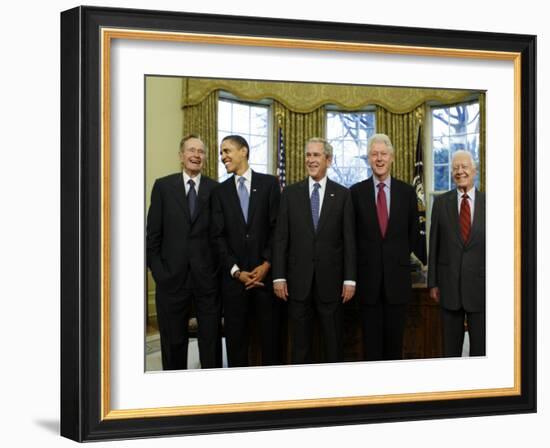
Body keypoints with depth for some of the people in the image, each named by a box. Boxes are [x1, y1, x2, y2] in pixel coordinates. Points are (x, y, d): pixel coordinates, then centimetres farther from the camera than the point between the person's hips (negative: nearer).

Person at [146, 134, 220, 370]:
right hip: (172, 276, 0)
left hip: (207, 276, 0)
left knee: (211, 338, 6)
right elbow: (153, 233, 2)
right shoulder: (163, 186, 3)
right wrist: (157, 270, -4)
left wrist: (220, 269, -2)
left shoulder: (215, 189, 2)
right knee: (173, 340, 9)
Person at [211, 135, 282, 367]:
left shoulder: (269, 183, 3)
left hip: (266, 272, -1)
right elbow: (219, 235, 3)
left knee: (270, 334, 3)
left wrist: (267, 264, -9)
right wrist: (236, 271, -8)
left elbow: (278, 226, -1)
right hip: (234, 276, 2)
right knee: (236, 336, 6)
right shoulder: (220, 191, 9)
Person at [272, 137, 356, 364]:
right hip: (298, 280, 1)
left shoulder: (342, 194, 3)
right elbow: (281, 237, 3)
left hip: (330, 280, -1)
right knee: (300, 345, 7)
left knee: (334, 344, 6)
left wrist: (350, 279, -4)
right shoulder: (291, 193, 6)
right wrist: (279, 276, -4)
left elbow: (349, 239, 1)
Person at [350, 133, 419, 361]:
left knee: (395, 339, 6)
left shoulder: (407, 192, 4)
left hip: (397, 276, 1)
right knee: (371, 341, 4)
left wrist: (400, 257, 9)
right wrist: (363, 260, 4)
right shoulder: (356, 192, 2)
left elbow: (413, 233, 11)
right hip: (368, 277, -1)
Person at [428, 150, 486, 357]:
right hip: (449, 284, 1)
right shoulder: (441, 202, 3)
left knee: (480, 347, 6)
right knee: (450, 347, 9)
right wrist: (432, 283, 2)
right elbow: (434, 245, 5)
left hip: (480, 284, 0)